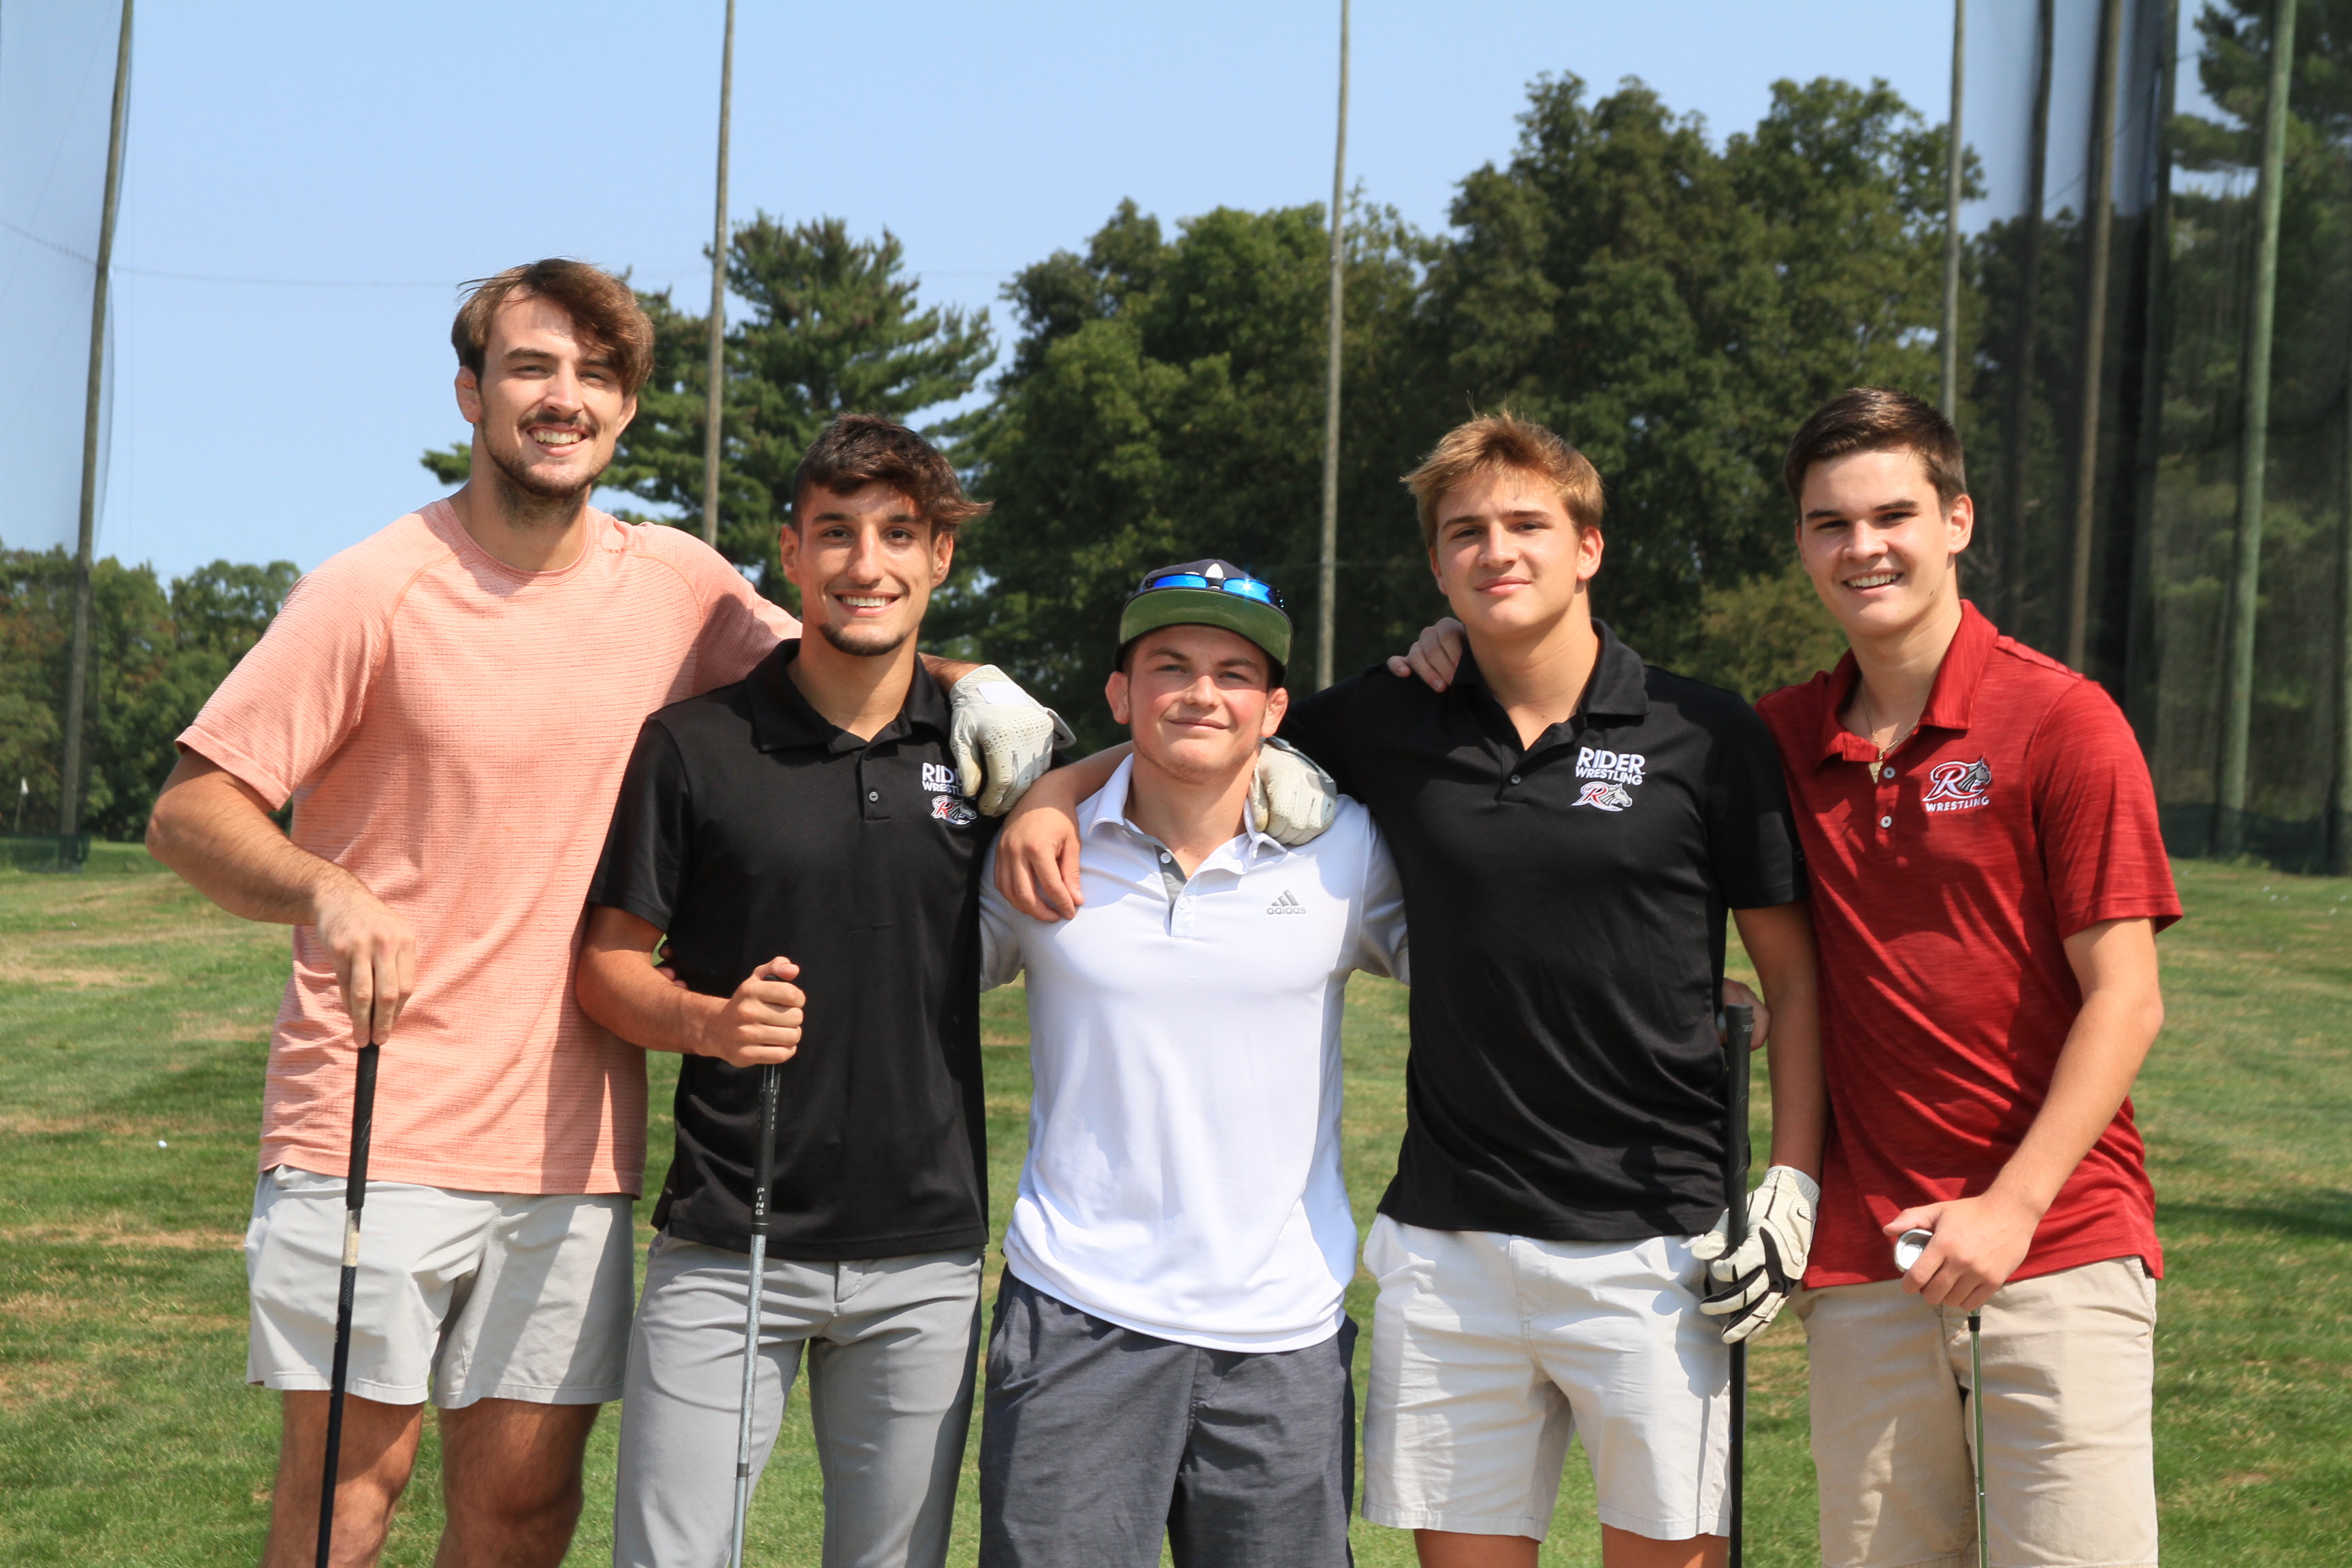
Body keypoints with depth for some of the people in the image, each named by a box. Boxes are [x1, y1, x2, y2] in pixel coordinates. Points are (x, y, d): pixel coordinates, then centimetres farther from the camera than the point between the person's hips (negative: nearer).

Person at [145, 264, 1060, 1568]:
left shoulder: (678, 585, 5)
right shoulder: (375, 592, -6)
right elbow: (188, 812, -7)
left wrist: (977, 683, -3)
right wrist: (323, 890, -29)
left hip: (570, 1140, 3)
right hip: (371, 1121, -3)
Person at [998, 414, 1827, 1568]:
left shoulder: (1706, 736, -1)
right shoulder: (1392, 725, 5)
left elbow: (1793, 975, 4)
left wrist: (1793, 1183, -3)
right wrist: (1053, 787, 0)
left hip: (1653, 1243, -2)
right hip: (1449, 1240, 3)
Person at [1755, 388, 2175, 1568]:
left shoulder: (2062, 722, -5)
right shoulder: (1781, 740, 8)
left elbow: (2125, 1000, -7)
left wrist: (2012, 1207, -14)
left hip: (2055, 1247, -4)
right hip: (1861, 1258, 4)